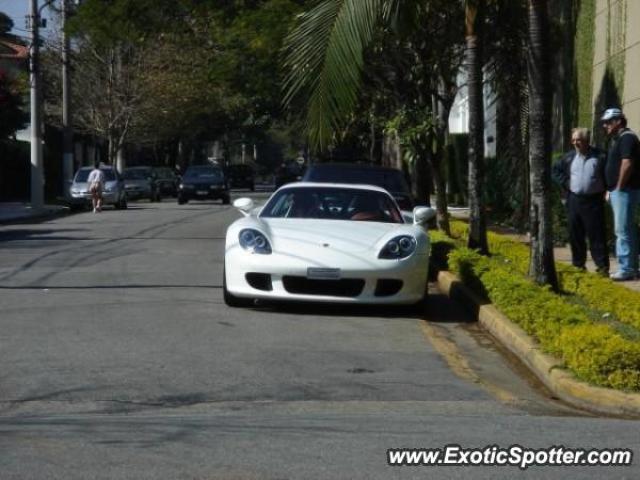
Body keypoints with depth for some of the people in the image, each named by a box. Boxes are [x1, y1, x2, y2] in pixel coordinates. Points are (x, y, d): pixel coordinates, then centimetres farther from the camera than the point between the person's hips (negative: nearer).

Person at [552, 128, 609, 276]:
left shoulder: (599, 157, -4)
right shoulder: (569, 157, 8)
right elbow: (555, 170, 19)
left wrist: (604, 190, -5)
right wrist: (565, 183, 7)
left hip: (593, 201, -4)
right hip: (574, 201, 4)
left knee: (596, 234, -6)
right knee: (575, 234, 8)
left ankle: (602, 266, -4)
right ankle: (578, 264, 18)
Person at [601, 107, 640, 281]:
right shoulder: (615, 140, 20)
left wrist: (619, 187, -18)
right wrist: (610, 189, 16)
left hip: (625, 191, -11)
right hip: (617, 191, 11)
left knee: (623, 230, -11)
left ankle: (626, 269, -10)